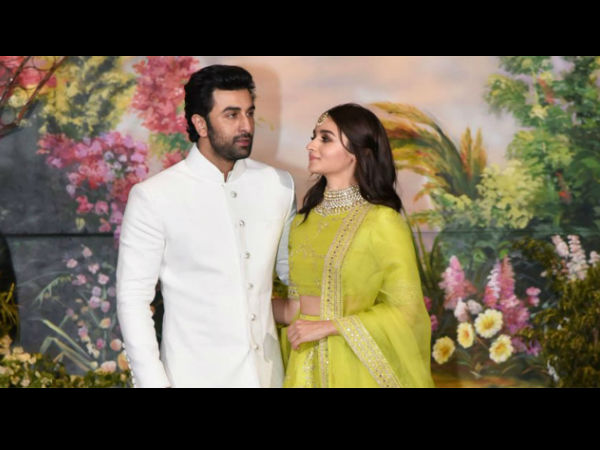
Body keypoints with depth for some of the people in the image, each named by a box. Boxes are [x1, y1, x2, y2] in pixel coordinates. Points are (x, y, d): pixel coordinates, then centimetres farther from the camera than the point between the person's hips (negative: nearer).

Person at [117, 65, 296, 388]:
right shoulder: (154, 197, -10)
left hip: (266, 372, 4)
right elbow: (133, 298, -9)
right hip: (195, 376, -4)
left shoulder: (279, 186, 2)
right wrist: (154, 382, -13)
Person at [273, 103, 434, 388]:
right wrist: (287, 312, -3)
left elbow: (405, 310, -14)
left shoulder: (382, 221, -12)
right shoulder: (303, 220, 7)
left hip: (354, 367, -5)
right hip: (304, 364, 5)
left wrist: (327, 327, -16)